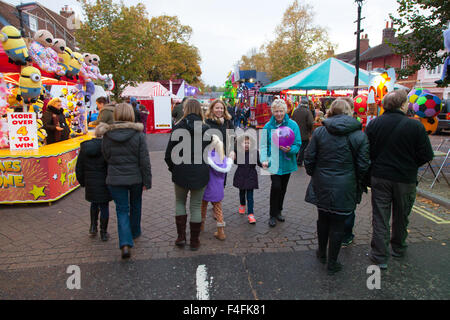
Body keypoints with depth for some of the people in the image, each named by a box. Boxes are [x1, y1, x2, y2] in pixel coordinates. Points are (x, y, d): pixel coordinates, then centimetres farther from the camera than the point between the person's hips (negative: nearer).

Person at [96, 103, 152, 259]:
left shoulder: (107, 135, -6)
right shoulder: (138, 134, -12)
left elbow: (106, 157, 3)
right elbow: (144, 160, -10)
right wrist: (147, 181, -4)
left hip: (115, 179, 0)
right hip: (135, 178, 0)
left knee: (122, 209, 7)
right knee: (135, 205, 22)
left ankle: (125, 243, -7)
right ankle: (135, 232, 42)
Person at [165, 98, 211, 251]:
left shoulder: (178, 127, -8)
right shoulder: (206, 129, -3)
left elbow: (169, 152, -5)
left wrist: (172, 168, 9)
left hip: (181, 172, -1)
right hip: (200, 173, 1)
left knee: (180, 202, 21)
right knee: (196, 206, 11)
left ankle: (181, 236, 17)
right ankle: (194, 241, 19)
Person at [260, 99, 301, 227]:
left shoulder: (293, 125, -6)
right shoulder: (268, 126, -5)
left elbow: (298, 144, -5)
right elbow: (264, 145, -5)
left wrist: (290, 149, -26)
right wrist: (264, 159, -19)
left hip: (287, 162, 2)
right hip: (274, 162, -2)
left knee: (283, 188, 14)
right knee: (276, 186, -14)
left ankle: (278, 211, 36)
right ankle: (273, 215, 4)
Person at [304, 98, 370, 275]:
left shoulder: (319, 132, -5)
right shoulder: (359, 135, -7)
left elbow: (309, 159, -3)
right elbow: (363, 166, -4)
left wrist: (314, 175, 13)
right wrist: (356, 182, 12)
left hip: (322, 186, 2)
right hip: (344, 189, -2)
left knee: (323, 219, 20)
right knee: (338, 224, 9)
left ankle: (322, 253, 39)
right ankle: (332, 263, 21)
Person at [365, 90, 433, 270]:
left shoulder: (374, 124, -8)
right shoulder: (415, 126, -14)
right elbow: (427, 155, -9)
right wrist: (409, 165, 8)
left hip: (379, 177, 1)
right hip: (405, 179, -1)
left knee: (380, 217, 8)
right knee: (401, 217, 19)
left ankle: (380, 256, 12)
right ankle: (398, 248, 39)